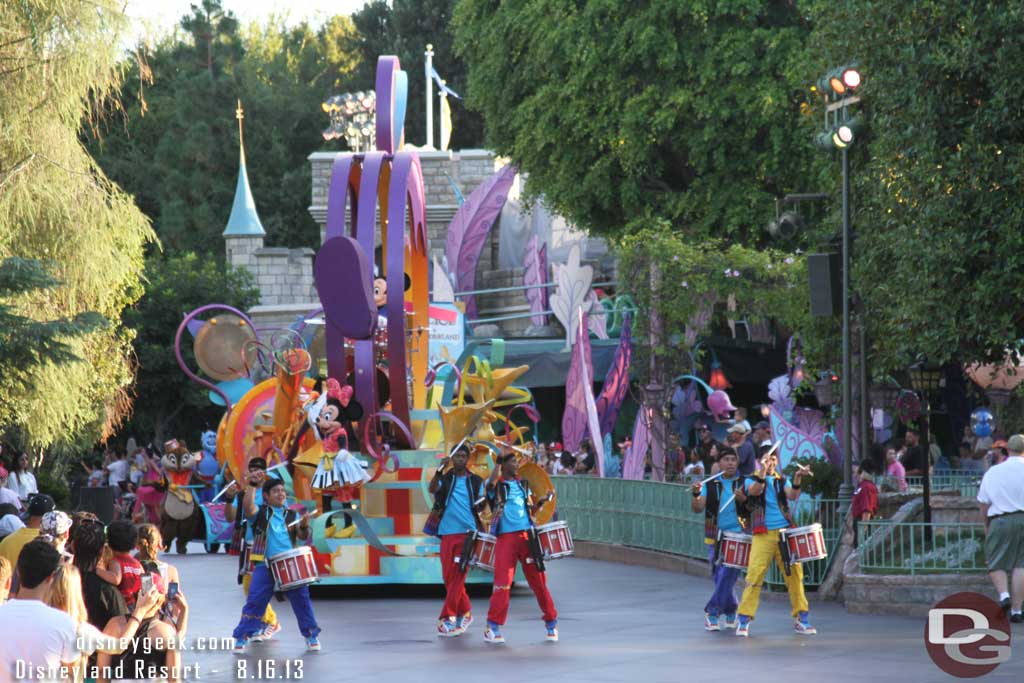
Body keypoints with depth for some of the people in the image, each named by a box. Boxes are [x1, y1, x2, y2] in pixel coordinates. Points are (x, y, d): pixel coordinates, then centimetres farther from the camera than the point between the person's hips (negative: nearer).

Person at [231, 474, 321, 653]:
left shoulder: (291, 515, 14)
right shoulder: (260, 513, 7)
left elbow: (302, 537, 4)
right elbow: (247, 506, -14)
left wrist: (304, 526, -17)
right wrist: (252, 485, -19)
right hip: (265, 565, -2)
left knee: (301, 598, -1)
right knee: (255, 601, -6)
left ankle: (312, 636, 13)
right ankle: (241, 638, 1)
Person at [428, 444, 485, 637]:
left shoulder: (475, 482, 8)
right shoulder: (445, 479, 7)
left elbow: (480, 509, 11)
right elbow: (432, 489, -15)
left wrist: (482, 532, -2)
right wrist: (440, 470, -29)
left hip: (467, 533, -2)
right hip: (447, 534, 2)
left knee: (456, 576, -11)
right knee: (449, 576, 6)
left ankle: (447, 619, -12)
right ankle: (464, 612, 24)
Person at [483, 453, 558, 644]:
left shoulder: (523, 484, 17)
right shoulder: (497, 485, 3)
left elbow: (531, 510, 19)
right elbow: (491, 483, -22)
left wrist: (542, 501, 0)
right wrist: (499, 462, -10)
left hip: (527, 536, 4)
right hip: (506, 537, -4)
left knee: (538, 580, 4)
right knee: (503, 582, -8)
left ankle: (551, 623, 14)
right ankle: (493, 627, -2)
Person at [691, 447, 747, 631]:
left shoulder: (744, 483, 4)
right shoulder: (711, 485, 7)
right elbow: (697, 508, -1)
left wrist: (743, 499, -21)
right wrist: (696, 494, -20)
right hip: (716, 537, 3)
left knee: (727, 574, -15)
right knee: (719, 576, 6)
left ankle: (712, 612, -13)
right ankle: (730, 613, 22)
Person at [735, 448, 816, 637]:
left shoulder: (782, 481, 15)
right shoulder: (752, 480, 7)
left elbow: (792, 496, -4)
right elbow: (754, 490, -16)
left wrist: (797, 479, -22)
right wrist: (762, 472, -31)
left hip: (785, 532, 3)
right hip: (763, 535, -3)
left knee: (795, 574, 1)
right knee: (754, 575, -11)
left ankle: (800, 620, 9)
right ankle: (744, 622, -6)